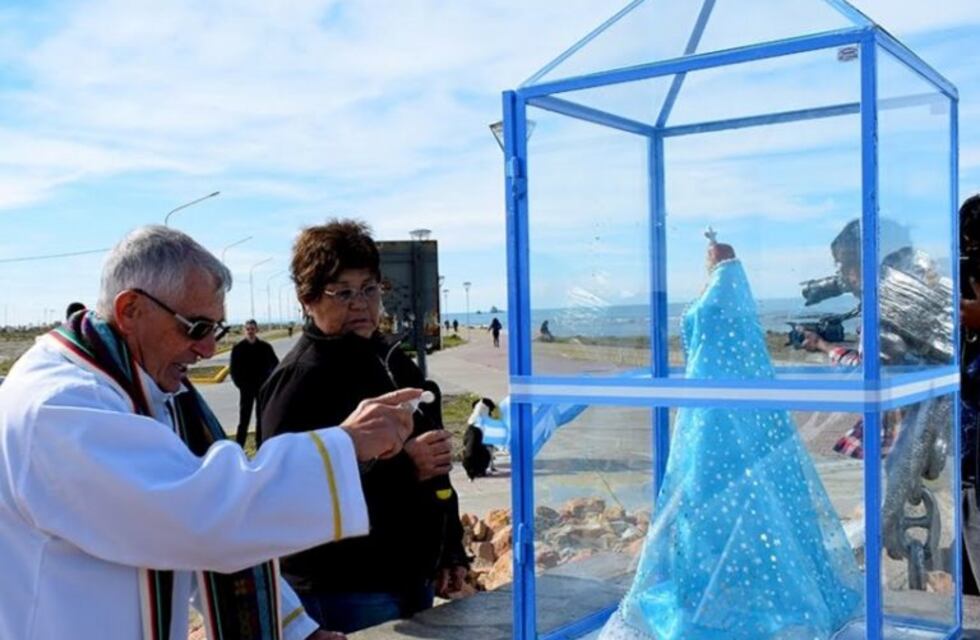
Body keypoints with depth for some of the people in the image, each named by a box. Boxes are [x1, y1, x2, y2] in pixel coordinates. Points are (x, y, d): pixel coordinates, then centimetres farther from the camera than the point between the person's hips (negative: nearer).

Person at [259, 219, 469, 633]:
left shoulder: (391, 360, 11)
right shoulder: (300, 378, -15)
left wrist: (451, 553, 17)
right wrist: (402, 467, -30)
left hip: (412, 579, 8)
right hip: (343, 594, -8)